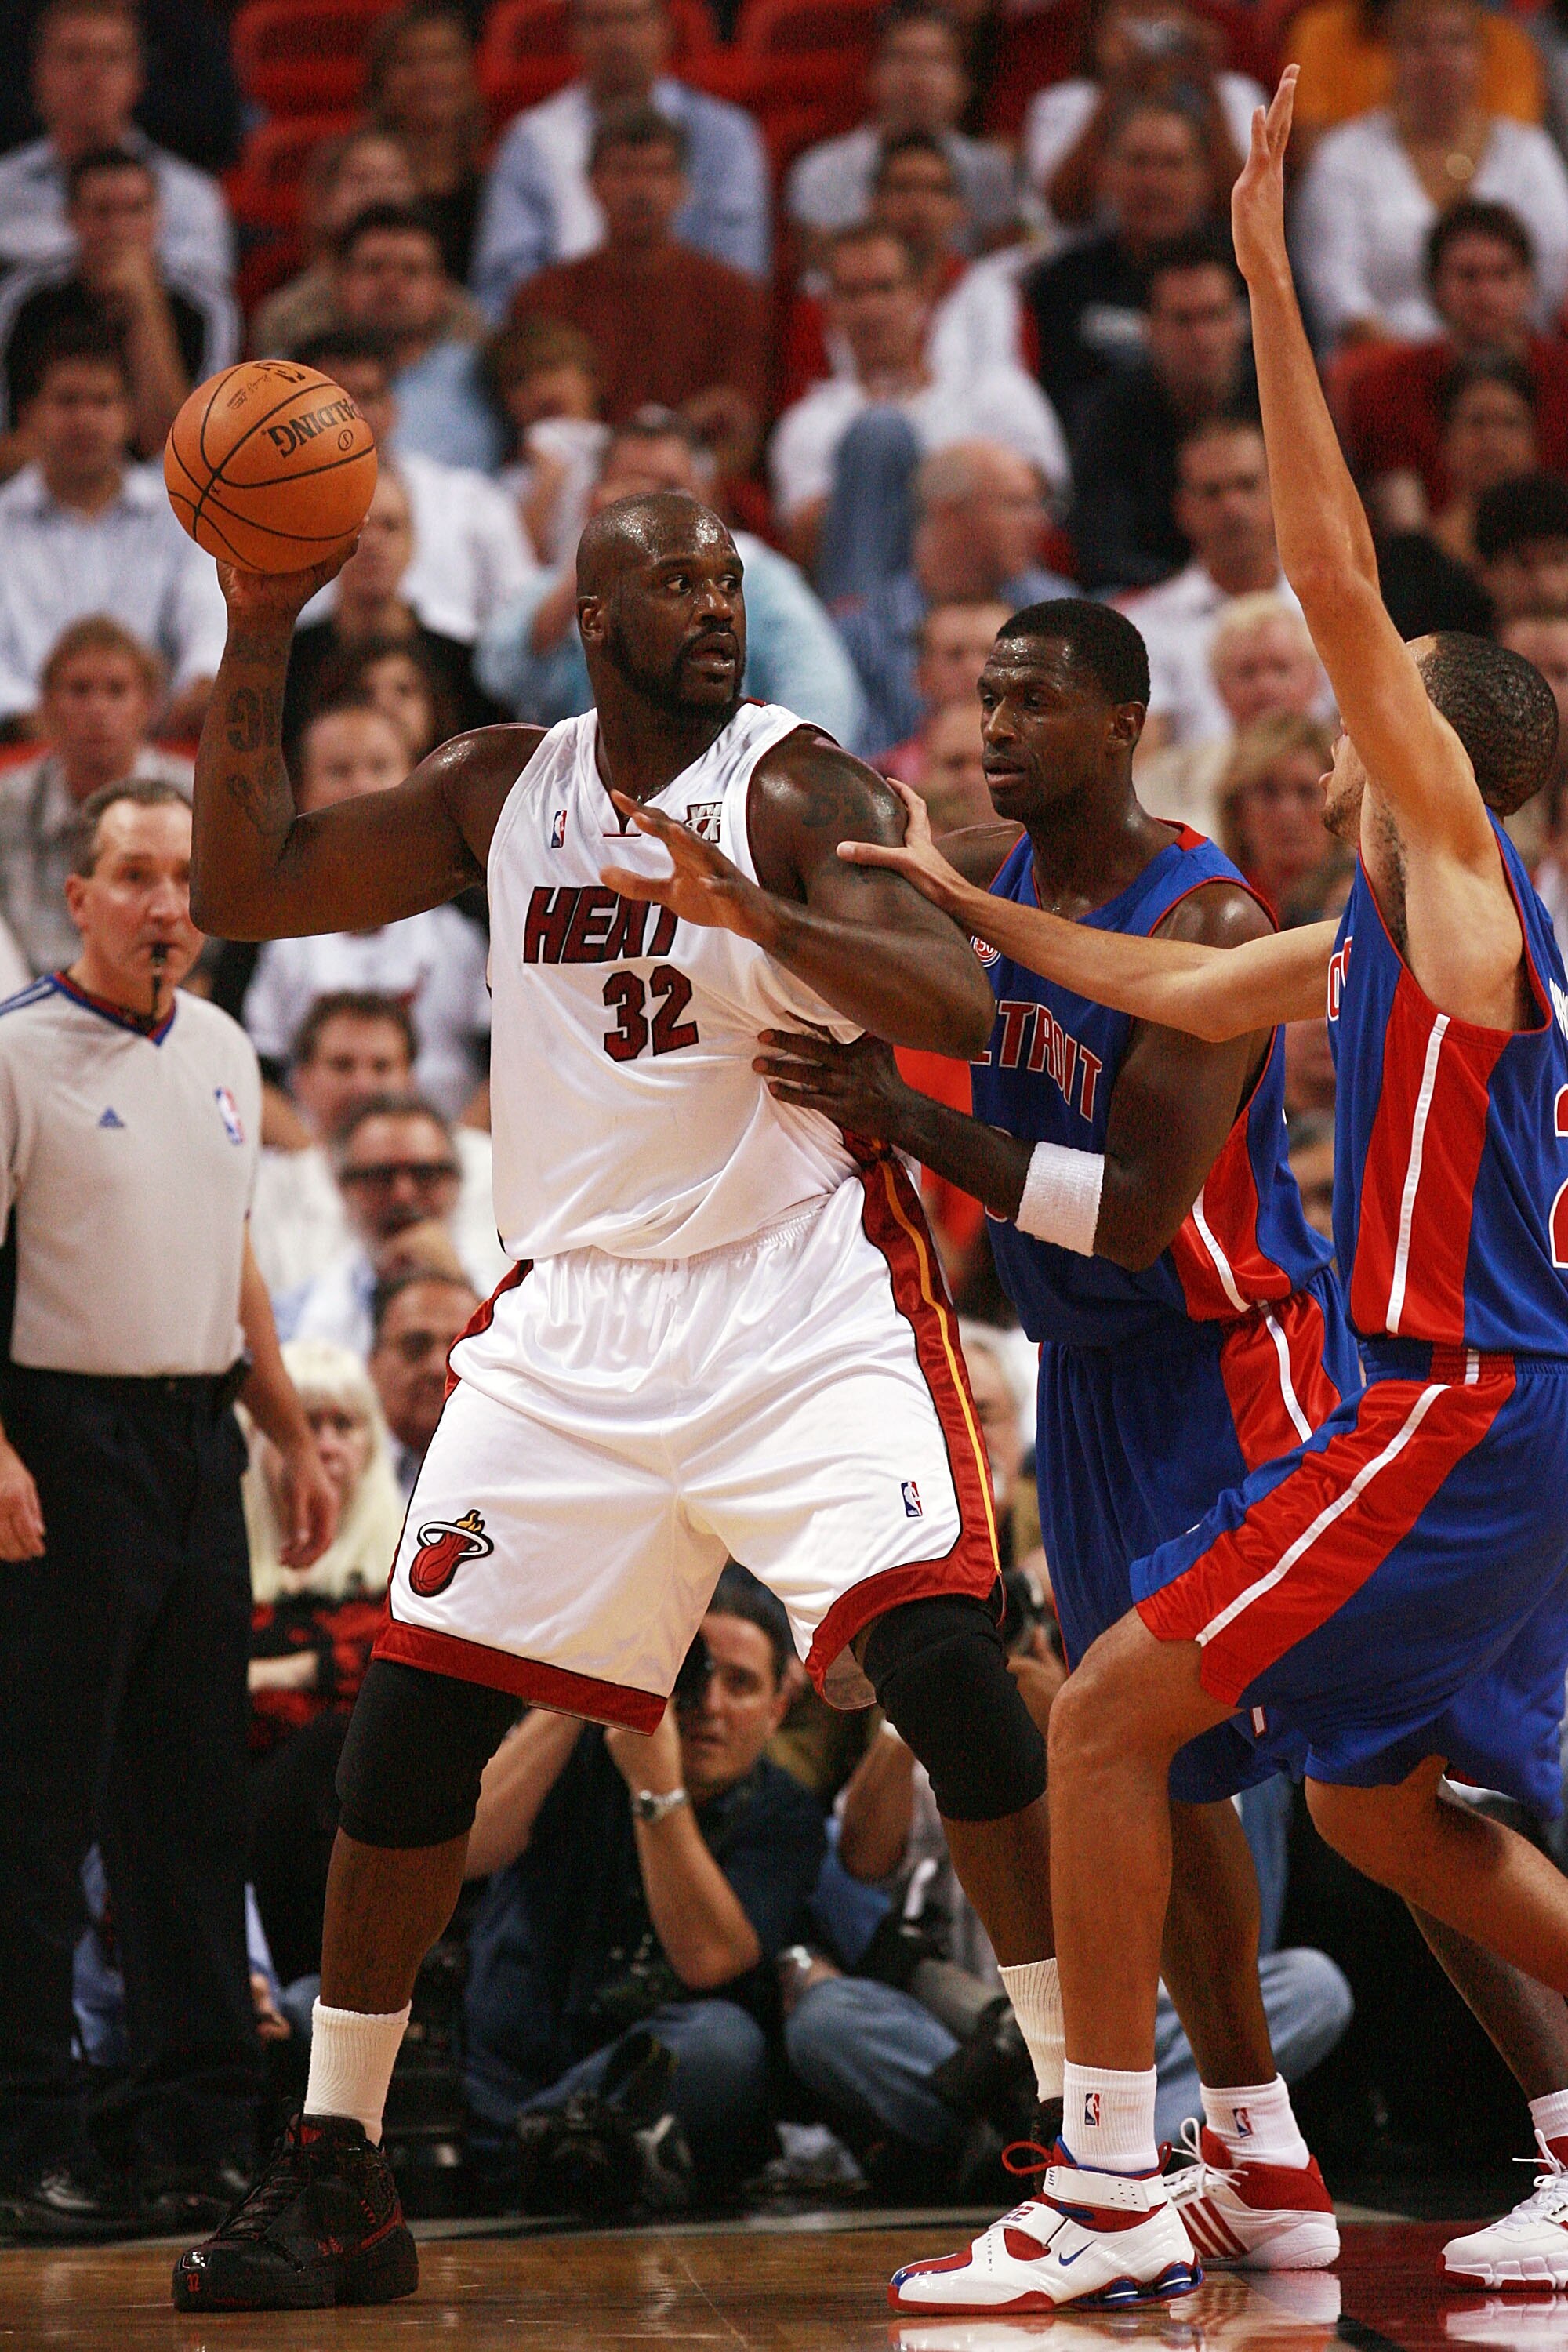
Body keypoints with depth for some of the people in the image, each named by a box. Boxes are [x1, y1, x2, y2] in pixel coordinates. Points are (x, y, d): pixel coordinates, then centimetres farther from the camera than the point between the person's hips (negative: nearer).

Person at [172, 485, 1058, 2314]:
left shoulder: (798, 789, -6)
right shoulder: (501, 787, 8)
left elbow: (955, 1010, -19)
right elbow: (247, 891, 10)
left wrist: (749, 912, -34)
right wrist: (256, 648, 1)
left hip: (806, 1300, -4)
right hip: (575, 1312, 4)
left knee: (944, 1664, -20)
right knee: (414, 1709, 0)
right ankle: (333, 2174, 12)